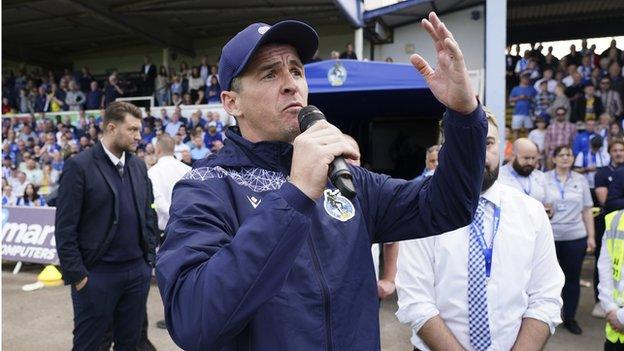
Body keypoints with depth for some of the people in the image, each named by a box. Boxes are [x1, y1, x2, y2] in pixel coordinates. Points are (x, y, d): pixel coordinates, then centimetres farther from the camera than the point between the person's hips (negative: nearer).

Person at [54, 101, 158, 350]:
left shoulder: (139, 166, 8)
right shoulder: (79, 166, -9)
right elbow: (65, 228, -10)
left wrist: (149, 258, 8)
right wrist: (76, 275, -11)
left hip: (138, 270, 5)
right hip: (97, 273, -5)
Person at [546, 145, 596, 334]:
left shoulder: (581, 180, 7)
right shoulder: (544, 179, 0)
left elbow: (587, 210, 8)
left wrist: (591, 236, 5)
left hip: (576, 237, 2)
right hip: (549, 236, -2)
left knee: (572, 278, 9)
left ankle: (569, 317, 24)